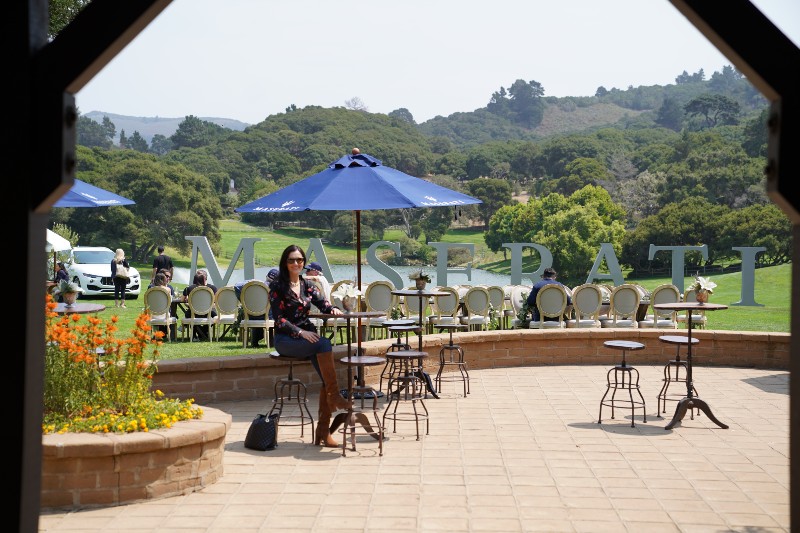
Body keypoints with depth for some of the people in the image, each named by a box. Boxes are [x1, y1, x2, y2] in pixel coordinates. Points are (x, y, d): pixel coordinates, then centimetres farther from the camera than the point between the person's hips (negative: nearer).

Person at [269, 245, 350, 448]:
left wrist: (332, 309, -22)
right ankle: (335, 396, -27)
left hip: (308, 336, 5)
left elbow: (322, 302, 1)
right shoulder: (277, 287, 1)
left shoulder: (307, 286, 17)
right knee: (324, 344, -33)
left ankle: (323, 430, -18)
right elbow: (279, 318, -7)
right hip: (285, 339, -5)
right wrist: (300, 332, -20)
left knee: (327, 375, -19)